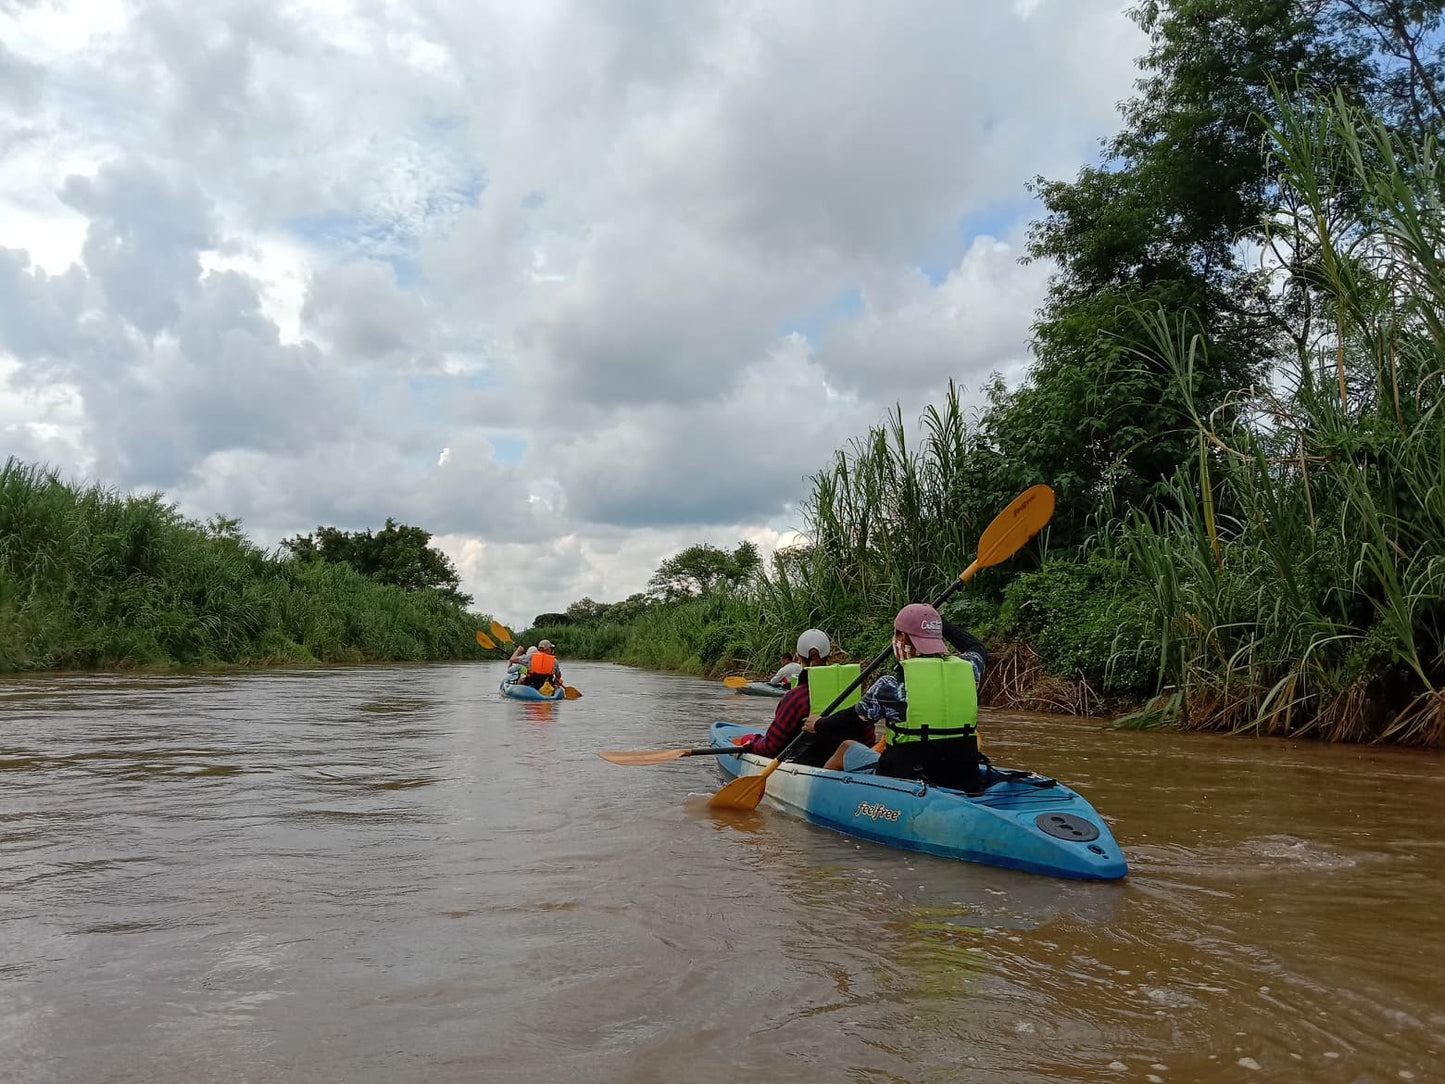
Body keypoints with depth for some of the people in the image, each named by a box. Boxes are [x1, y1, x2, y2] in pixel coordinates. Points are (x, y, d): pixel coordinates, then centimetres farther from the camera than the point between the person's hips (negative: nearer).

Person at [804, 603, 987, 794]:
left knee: (846, 747, 24)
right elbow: (978, 648, 23)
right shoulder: (967, 670, -4)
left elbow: (852, 717, 4)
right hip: (965, 783, 4)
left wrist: (818, 725, 24)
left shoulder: (891, 685, -14)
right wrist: (936, 621, 31)